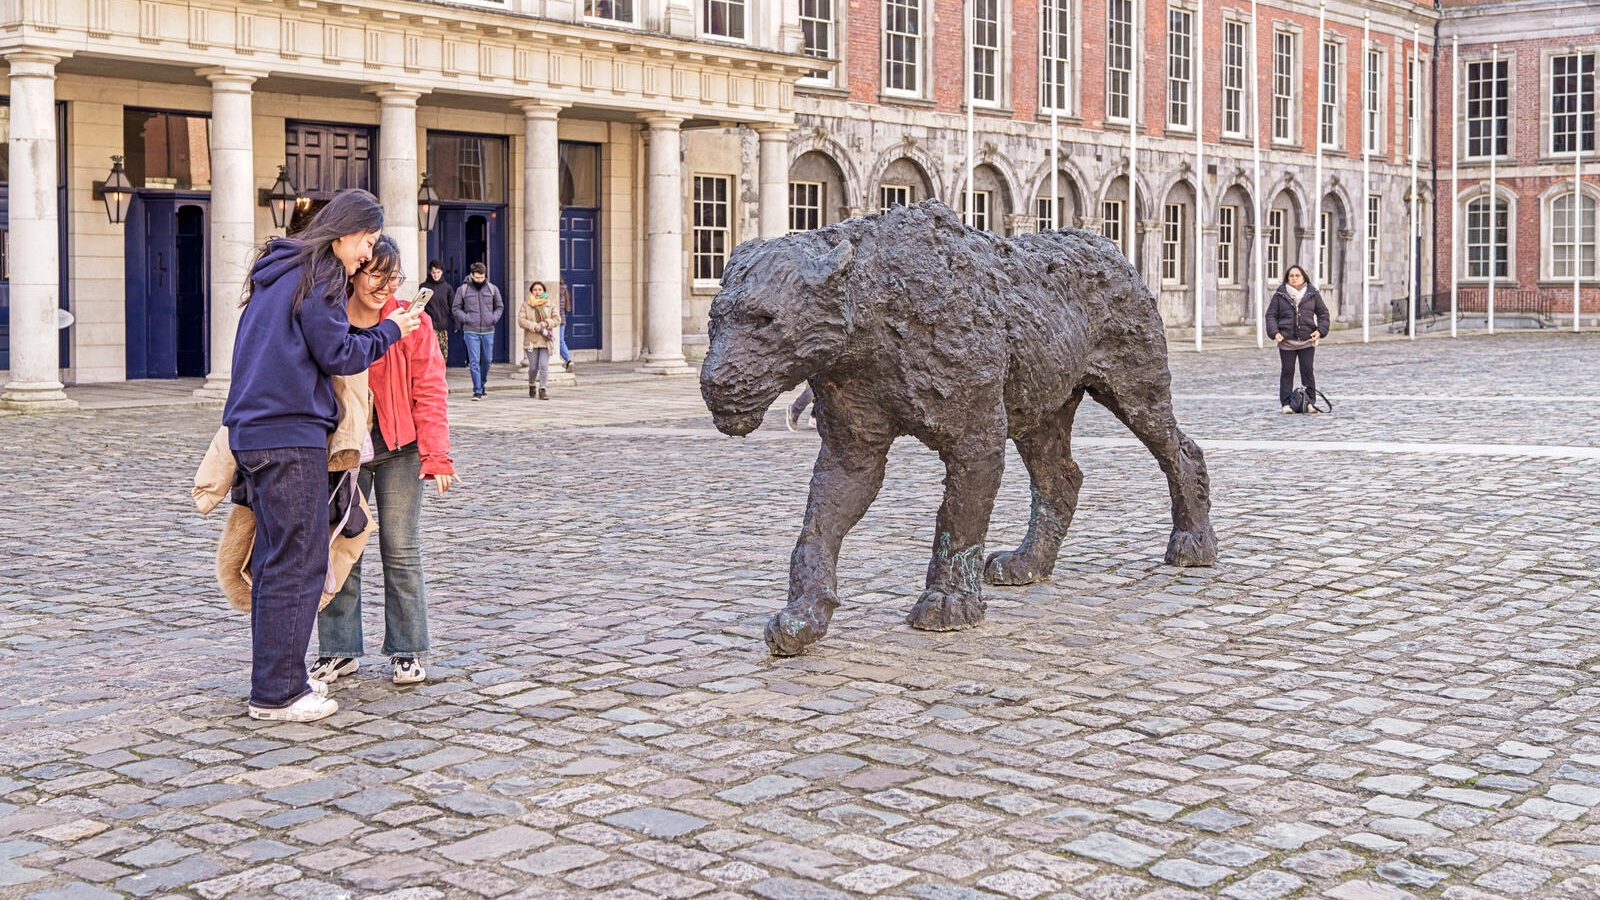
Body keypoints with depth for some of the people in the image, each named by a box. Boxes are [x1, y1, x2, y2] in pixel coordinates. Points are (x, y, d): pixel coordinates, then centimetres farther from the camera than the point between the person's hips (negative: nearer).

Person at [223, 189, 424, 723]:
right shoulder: (320, 275, -7)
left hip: (253, 432, 9)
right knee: (298, 564, -5)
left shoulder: (278, 271, 20)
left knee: (274, 559, 14)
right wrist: (389, 331, 4)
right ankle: (277, 693, -3)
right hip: (291, 436, -9)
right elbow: (339, 355, -9)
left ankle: (274, 678, 19)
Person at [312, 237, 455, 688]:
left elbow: (429, 390, -5)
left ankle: (407, 652, 13)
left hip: (399, 448, -2)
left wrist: (436, 455, -13)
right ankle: (339, 651, 17)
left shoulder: (411, 322, -4)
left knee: (401, 552, 3)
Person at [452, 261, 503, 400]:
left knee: (487, 360, 10)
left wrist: (494, 318, -1)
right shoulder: (462, 289, 1)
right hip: (471, 331, -2)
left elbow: (500, 306, 15)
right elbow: (455, 308, 6)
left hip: (488, 331, 2)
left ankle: (482, 383, 31)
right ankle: (477, 390, -6)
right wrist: (465, 318, -8)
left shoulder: (492, 289, 6)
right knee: (474, 361, -7)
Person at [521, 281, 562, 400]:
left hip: (545, 341, 0)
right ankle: (532, 385, 29)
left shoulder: (550, 304, 7)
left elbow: (557, 319, 4)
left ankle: (543, 389, -6)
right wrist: (537, 327, -16)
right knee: (533, 367, 2)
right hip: (531, 340, 0)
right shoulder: (526, 304, 3)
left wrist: (546, 323, -14)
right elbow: (521, 320, -5)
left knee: (544, 365, -10)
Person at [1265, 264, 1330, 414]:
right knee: (1287, 371, 1)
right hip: (1286, 340, -1)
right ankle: (1286, 403, 5)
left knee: (1307, 370, 0)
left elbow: (1323, 313, 12)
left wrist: (1320, 330, -3)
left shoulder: (1312, 294, 7)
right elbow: (1271, 315, 5)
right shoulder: (1280, 295, 3)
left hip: (1307, 340, 1)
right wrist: (1274, 332, -9)